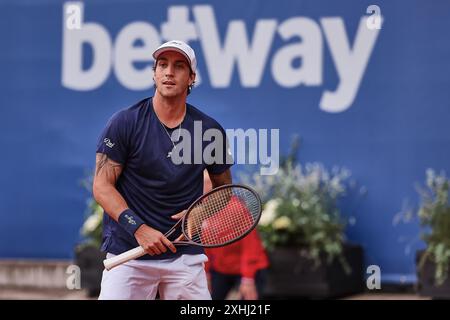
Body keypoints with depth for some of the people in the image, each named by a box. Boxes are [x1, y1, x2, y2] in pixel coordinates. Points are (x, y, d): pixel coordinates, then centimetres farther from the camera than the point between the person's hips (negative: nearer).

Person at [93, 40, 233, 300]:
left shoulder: (210, 130, 3)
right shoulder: (124, 122, -4)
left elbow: (223, 186, 15)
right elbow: (102, 185, -5)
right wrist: (139, 229, -17)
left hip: (185, 256, 2)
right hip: (128, 254, -2)